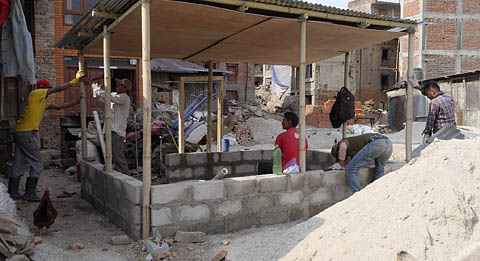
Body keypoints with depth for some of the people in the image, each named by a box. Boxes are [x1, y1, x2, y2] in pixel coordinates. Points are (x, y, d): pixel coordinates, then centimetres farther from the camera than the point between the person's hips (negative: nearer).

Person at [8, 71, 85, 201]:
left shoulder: (43, 102, 20)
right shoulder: (35, 93, -5)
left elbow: (59, 106, 22)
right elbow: (59, 88, -8)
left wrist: (77, 101, 21)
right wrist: (75, 80, -3)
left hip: (20, 132, 10)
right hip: (28, 133, -10)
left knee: (18, 164, 12)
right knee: (37, 164, -3)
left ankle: (13, 192, 19)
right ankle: (30, 193, 1)